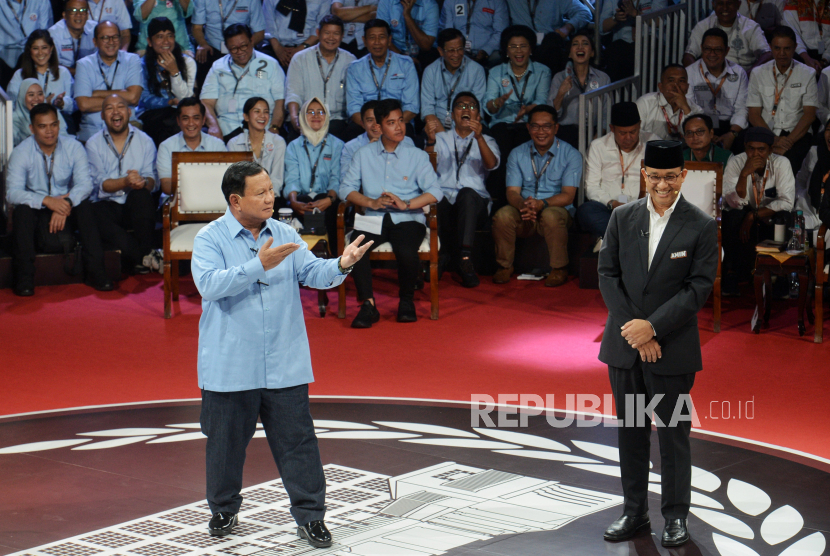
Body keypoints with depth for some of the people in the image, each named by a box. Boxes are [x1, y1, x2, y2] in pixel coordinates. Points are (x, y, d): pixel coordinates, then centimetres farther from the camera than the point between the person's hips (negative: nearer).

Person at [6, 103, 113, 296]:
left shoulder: (73, 147, -6)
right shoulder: (22, 152, -11)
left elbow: (85, 184, -15)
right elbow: (12, 192, -22)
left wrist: (66, 203, -35)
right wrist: (47, 200, -37)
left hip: (66, 211, 1)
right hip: (37, 212, -1)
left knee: (85, 206, -27)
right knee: (22, 210, -31)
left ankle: (95, 272, -25)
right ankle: (24, 278, -27)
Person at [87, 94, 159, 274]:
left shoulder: (145, 141, 10)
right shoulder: (94, 144, 8)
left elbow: (152, 181, -2)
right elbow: (100, 184, -5)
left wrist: (143, 182, -28)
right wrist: (126, 182, -25)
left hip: (137, 206, 1)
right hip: (109, 205, -1)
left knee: (140, 194, -34)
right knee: (96, 215, -35)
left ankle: (147, 252, -26)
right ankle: (142, 257, -31)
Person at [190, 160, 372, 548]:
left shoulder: (284, 235, 7)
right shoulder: (210, 239, -6)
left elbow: (311, 271, 0)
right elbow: (210, 284, -21)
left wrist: (341, 265, -21)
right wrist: (259, 266, -28)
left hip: (284, 366, 3)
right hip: (230, 367, -3)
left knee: (297, 440, 3)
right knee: (226, 441, 11)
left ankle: (310, 516, 12)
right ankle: (224, 511, 30)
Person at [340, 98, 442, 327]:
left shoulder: (417, 156, 10)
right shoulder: (364, 155, 15)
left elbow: (435, 192, -1)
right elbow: (346, 189, 6)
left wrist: (406, 203, -17)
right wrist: (372, 202, -11)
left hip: (407, 218, -1)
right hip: (373, 219, 2)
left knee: (407, 253, -33)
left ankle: (406, 301, -4)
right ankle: (368, 305, -19)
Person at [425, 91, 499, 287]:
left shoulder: (486, 141, 21)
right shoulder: (441, 138, 24)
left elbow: (492, 164, -4)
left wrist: (479, 137, -20)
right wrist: (431, 141, -14)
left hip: (475, 201, 0)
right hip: (444, 199, 0)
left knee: (467, 194, -37)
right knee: (436, 203, -37)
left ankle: (465, 257, -47)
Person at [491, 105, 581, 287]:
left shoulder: (571, 155, -1)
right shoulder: (517, 154, 8)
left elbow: (568, 196, -10)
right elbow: (512, 192, 0)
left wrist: (542, 204, -30)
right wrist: (523, 205, -26)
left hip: (557, 210, -2)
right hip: (524, 216, 2)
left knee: (550, 216, -37)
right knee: (502, 216, -29)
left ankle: (559, 269, -18)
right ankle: (505, 266, -9)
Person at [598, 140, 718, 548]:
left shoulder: (702, 227, -5)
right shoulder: (622, 218, 4)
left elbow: (699, 287, -9)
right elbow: (607, 274, 1)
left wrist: (653, 327, -16)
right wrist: (634, 332, -9)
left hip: (672, 348, -3)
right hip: (625, 345, 3)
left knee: (674, 434, 4)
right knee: (630, 433, 11)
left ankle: (676, 517, 16)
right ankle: (634, 512, 22)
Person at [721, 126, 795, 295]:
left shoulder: (781, 163, -12)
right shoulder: (736, 163, -13)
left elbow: (787, 202, -17)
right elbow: (735, 203, -21)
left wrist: (753, 215, -25)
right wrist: (744, 173, -36)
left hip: (769, 220, 0)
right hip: (742, 219, 0)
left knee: (784, 218, -32)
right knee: (735, 216, -33)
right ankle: (732, 273, -20)